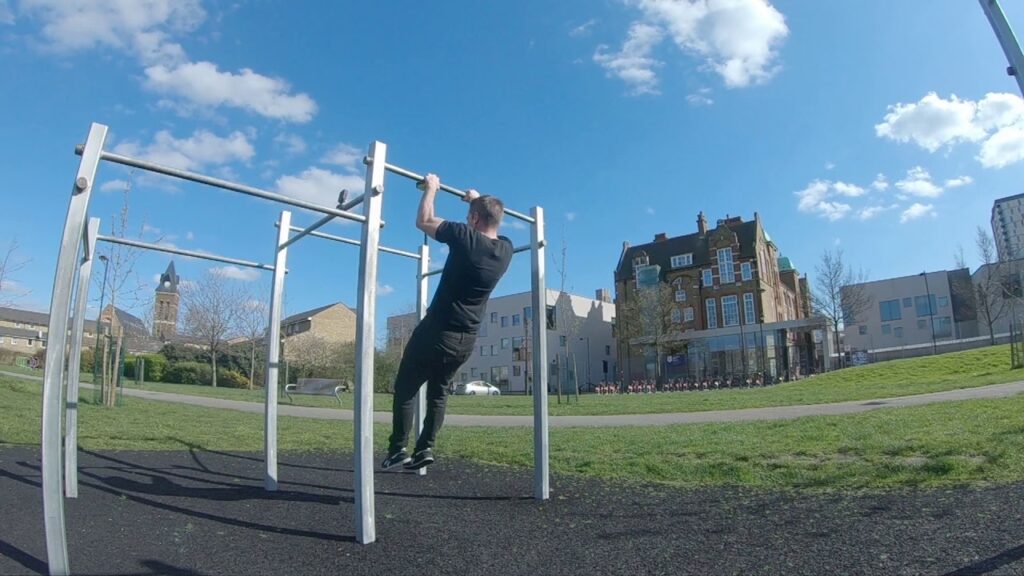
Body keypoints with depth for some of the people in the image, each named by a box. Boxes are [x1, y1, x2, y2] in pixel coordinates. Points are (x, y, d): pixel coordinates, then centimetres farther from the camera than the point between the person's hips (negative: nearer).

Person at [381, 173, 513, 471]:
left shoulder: (466, 237, -17)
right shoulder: (505, 249, 1)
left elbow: (423, 221, -3)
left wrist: (431, 188, 10)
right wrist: (478, 199, 35)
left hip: (437, 332, -6)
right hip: (466, 341, 6)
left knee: (405, 389, 12)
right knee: (439, 391, 23)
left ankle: (398, 450, 13)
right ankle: (425, 448, 16)